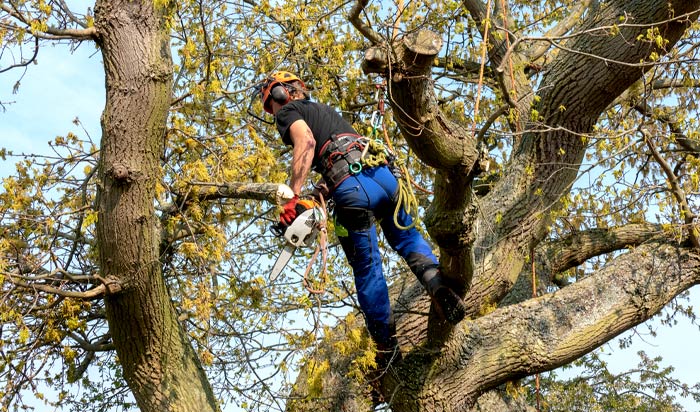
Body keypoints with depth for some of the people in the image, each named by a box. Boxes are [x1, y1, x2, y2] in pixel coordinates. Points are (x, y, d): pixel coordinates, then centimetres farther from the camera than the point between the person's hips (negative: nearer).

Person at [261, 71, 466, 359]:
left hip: (352, 187, -6)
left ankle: (388, 348, 13)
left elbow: (306, 142, -7)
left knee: (367, 271, 5)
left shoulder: (287, 112, 14)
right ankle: (438, 285, -1)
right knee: (406, 237, 25)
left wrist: (292, 198, -13)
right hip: (382, 173, 7)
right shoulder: (323, 109, 36)